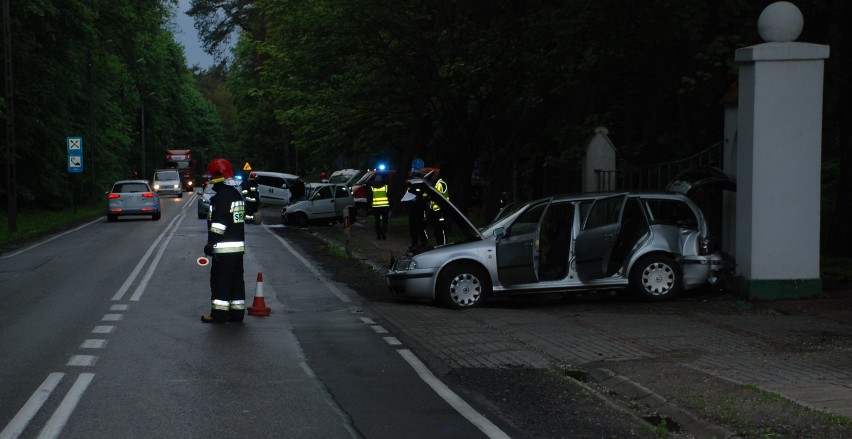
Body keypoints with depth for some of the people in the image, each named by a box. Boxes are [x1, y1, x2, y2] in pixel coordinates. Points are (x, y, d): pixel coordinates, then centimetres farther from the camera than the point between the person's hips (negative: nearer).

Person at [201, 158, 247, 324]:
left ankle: (219, 313, -2)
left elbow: (219, 223, -20)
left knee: (220, 280, -4)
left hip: (223, 247, -9)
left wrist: (211, 243, -16)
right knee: (236, 280, 12)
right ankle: (237, 313, 15)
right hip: (239, 245, 9)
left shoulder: (221, 196, -15)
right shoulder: (237, 194, 15)